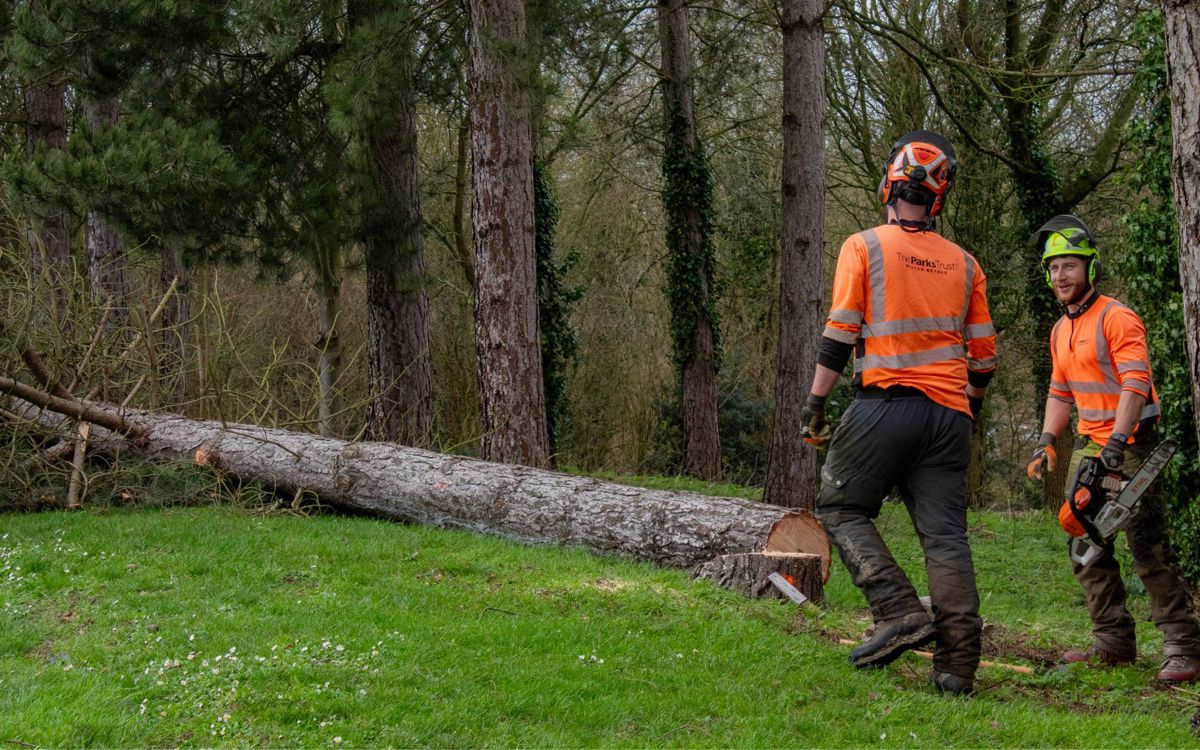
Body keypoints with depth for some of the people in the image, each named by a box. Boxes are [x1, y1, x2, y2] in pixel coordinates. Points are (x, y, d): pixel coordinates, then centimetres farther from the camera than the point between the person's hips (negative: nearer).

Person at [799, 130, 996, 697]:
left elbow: (840, 333, -6)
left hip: (886, 405, -4)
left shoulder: (864, 247, 0)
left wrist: (814, 404, 0)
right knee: (945, 534, 2)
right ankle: (958, 664, -3)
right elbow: (983, 353, 14)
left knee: (841, 507, 10)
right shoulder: (963, 264, 13)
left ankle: (899, 611, -7)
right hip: (948, 415, 4)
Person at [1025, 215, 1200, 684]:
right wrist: (1046, 442, 9)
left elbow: (1136, 383, -21)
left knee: (1147, 547, -12)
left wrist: (1116, 441, -30)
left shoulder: (1116, 318, -12)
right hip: (1089, 447, 9)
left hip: (1129, 445, -9)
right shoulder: (1060, 331, 15)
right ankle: (1114, 643, 11)